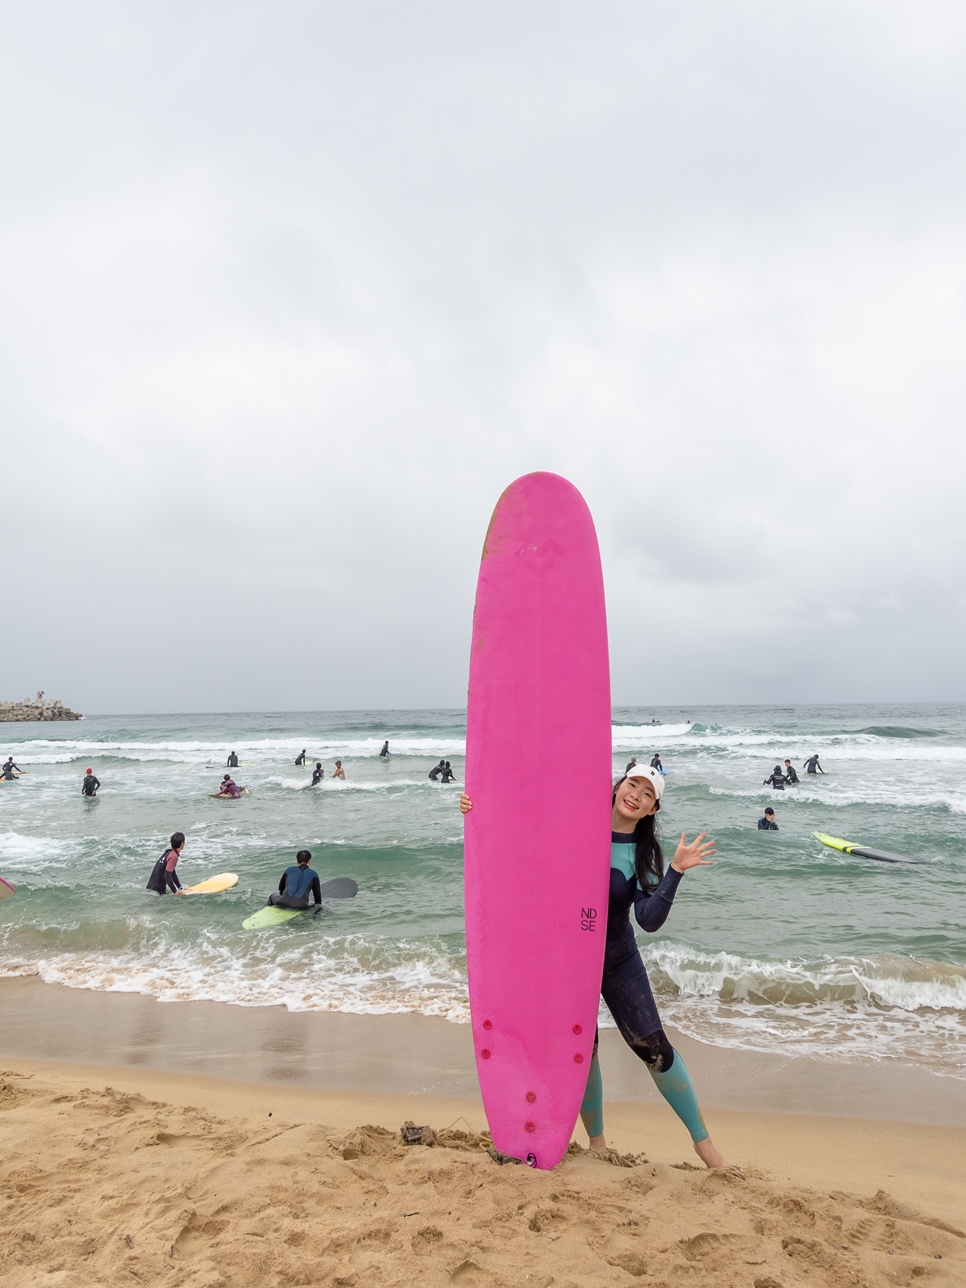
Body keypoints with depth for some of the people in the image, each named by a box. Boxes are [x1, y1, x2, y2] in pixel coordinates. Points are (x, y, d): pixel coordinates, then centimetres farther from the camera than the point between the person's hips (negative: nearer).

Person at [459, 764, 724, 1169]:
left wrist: (676, 870, -30)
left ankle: (702, 1139, 22)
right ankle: (597, 1140, 30)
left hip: (617, 960, 0)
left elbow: (649, 920, -21)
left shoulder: (643, 853, -10)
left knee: (654, 1047, 2)